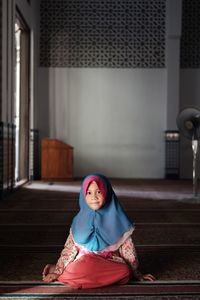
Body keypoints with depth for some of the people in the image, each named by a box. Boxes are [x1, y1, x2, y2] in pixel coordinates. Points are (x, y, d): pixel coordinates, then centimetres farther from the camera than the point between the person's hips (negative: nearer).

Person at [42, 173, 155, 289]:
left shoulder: (116, 218, -4)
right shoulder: (80, 220, 2)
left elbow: (127, 248, 1)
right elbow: (70, 248, 8)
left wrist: (136, 273, 3)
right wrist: (57, 271, 5)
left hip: (110, 261, 1)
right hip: (84, 261, -1)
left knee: (125, 272, -32)